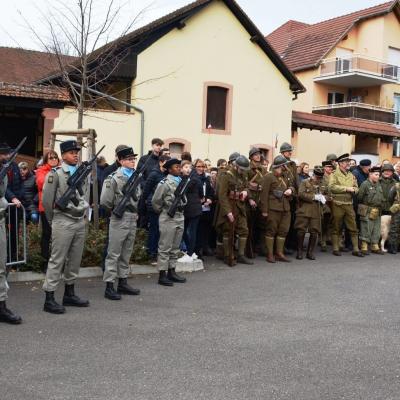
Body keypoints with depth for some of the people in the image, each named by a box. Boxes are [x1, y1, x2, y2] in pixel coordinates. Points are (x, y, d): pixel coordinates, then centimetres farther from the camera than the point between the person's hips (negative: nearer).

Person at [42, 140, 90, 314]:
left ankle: (69, 294, 23)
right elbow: (46, 200, -6)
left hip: (80, 222, 6)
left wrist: (83, 212, 12)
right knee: (57, 260, -4)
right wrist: (53, 220, 1)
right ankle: (49, 299, 1)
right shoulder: (55, 174, -7)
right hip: (63, 222, -6)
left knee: (75, 260, 12)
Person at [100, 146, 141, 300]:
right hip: (119, 220, -7)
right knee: (114, 253, -2)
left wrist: (136, 213, 13)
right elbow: (105, 201, -14)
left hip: (133, 220, 7)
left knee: (126, 254, 14)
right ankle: (109, 286, 2)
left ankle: (123, 283, 23)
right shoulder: (114, 178, -10)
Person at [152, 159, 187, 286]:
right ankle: (162, 275, 4)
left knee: (175, 247, 13)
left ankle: (171, 272, 22)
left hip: (180, 217, 7)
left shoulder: (181, 182, 10)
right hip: (168, 218, -7)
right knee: (165, 247, -1)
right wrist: (163, 212, 4)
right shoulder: (165, 183, -12)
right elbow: (155, 201, -8)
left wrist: (181, 209, 12)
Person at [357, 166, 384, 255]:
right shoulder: (365, 184, -12)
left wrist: (379, 207, 14)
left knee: (376, 230, 11)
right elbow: (359, 197, -10)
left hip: (377, 211, 7)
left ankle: (375, 247, 19)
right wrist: (362, 206, -1)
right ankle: (364, 247, 4)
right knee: (366, 229, -3)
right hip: (367, 211, -7)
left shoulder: (378, 184, 12)